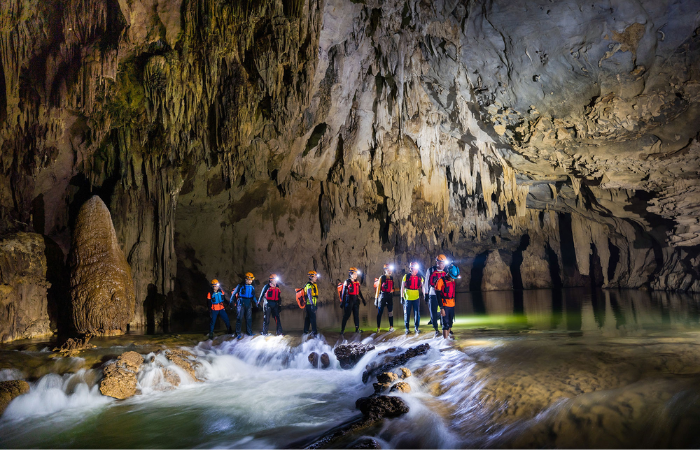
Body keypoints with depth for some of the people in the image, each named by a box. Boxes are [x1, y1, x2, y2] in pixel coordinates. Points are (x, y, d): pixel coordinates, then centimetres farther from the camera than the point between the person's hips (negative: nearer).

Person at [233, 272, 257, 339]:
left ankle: (249, 331, 20)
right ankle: (238, 333, 2)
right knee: (239, 318, -4)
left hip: (248, 304, 5)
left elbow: (253, 296, 17)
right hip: (241, 304, -5)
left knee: (249, 318, 8)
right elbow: (234, 294, -1)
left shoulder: (252, 287, 7)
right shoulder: (240, 286, -8)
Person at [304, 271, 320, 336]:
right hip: (310, 304, -9)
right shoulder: (308, 285, -13)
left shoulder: (315, 285, 17)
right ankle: (315, 333, -12)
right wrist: (312, 304, -25)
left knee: (308, 318, 13)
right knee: (313, 318, -11)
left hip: (313, 304, 9)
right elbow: (309, 295, -21)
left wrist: (317, 304, 22)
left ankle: (305, 332, 19)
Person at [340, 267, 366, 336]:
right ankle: (342, 330, -1)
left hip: (356, 300, 6)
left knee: (356, 315, 9)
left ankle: (357, 329, 18)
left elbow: (359, 292, 18)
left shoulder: (357, 282, 10)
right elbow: (343, 293, -6)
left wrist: (363, 300, 18)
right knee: (346, 315, -5)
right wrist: (342, 302, -9)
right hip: (349, 300, -6)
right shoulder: (347, 282, -6)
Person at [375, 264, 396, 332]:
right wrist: (376, 298, -11)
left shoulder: (392, 278, 10)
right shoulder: (381, 278, -5)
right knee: (380, 312, -1)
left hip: (390, 296, 4)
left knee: (390, 312, 6)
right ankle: (378, 327, 4)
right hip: (383, 296, -4)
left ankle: (391, 327, 14)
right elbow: (378, 288, -7)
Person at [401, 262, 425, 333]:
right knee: (407, 314, 4)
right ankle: (407, 328, 15)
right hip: (407, 298, -2)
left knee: (417, 313, 3)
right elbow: (402, 287, -1)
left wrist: (424, 296, 6)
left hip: (416, 298, 2)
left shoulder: (420, 277, 2)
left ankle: (416, 328, 15)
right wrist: (402, 297, -3)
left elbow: (422, 287, 10)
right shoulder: (406, 276, -5)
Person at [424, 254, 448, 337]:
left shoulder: (445, 271, 5)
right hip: (433, 294, -2)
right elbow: (426, 283, 1)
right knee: (433, 312, 1)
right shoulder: (430, 270, -3)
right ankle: (436, 330, 13)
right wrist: (426, 295, -1)